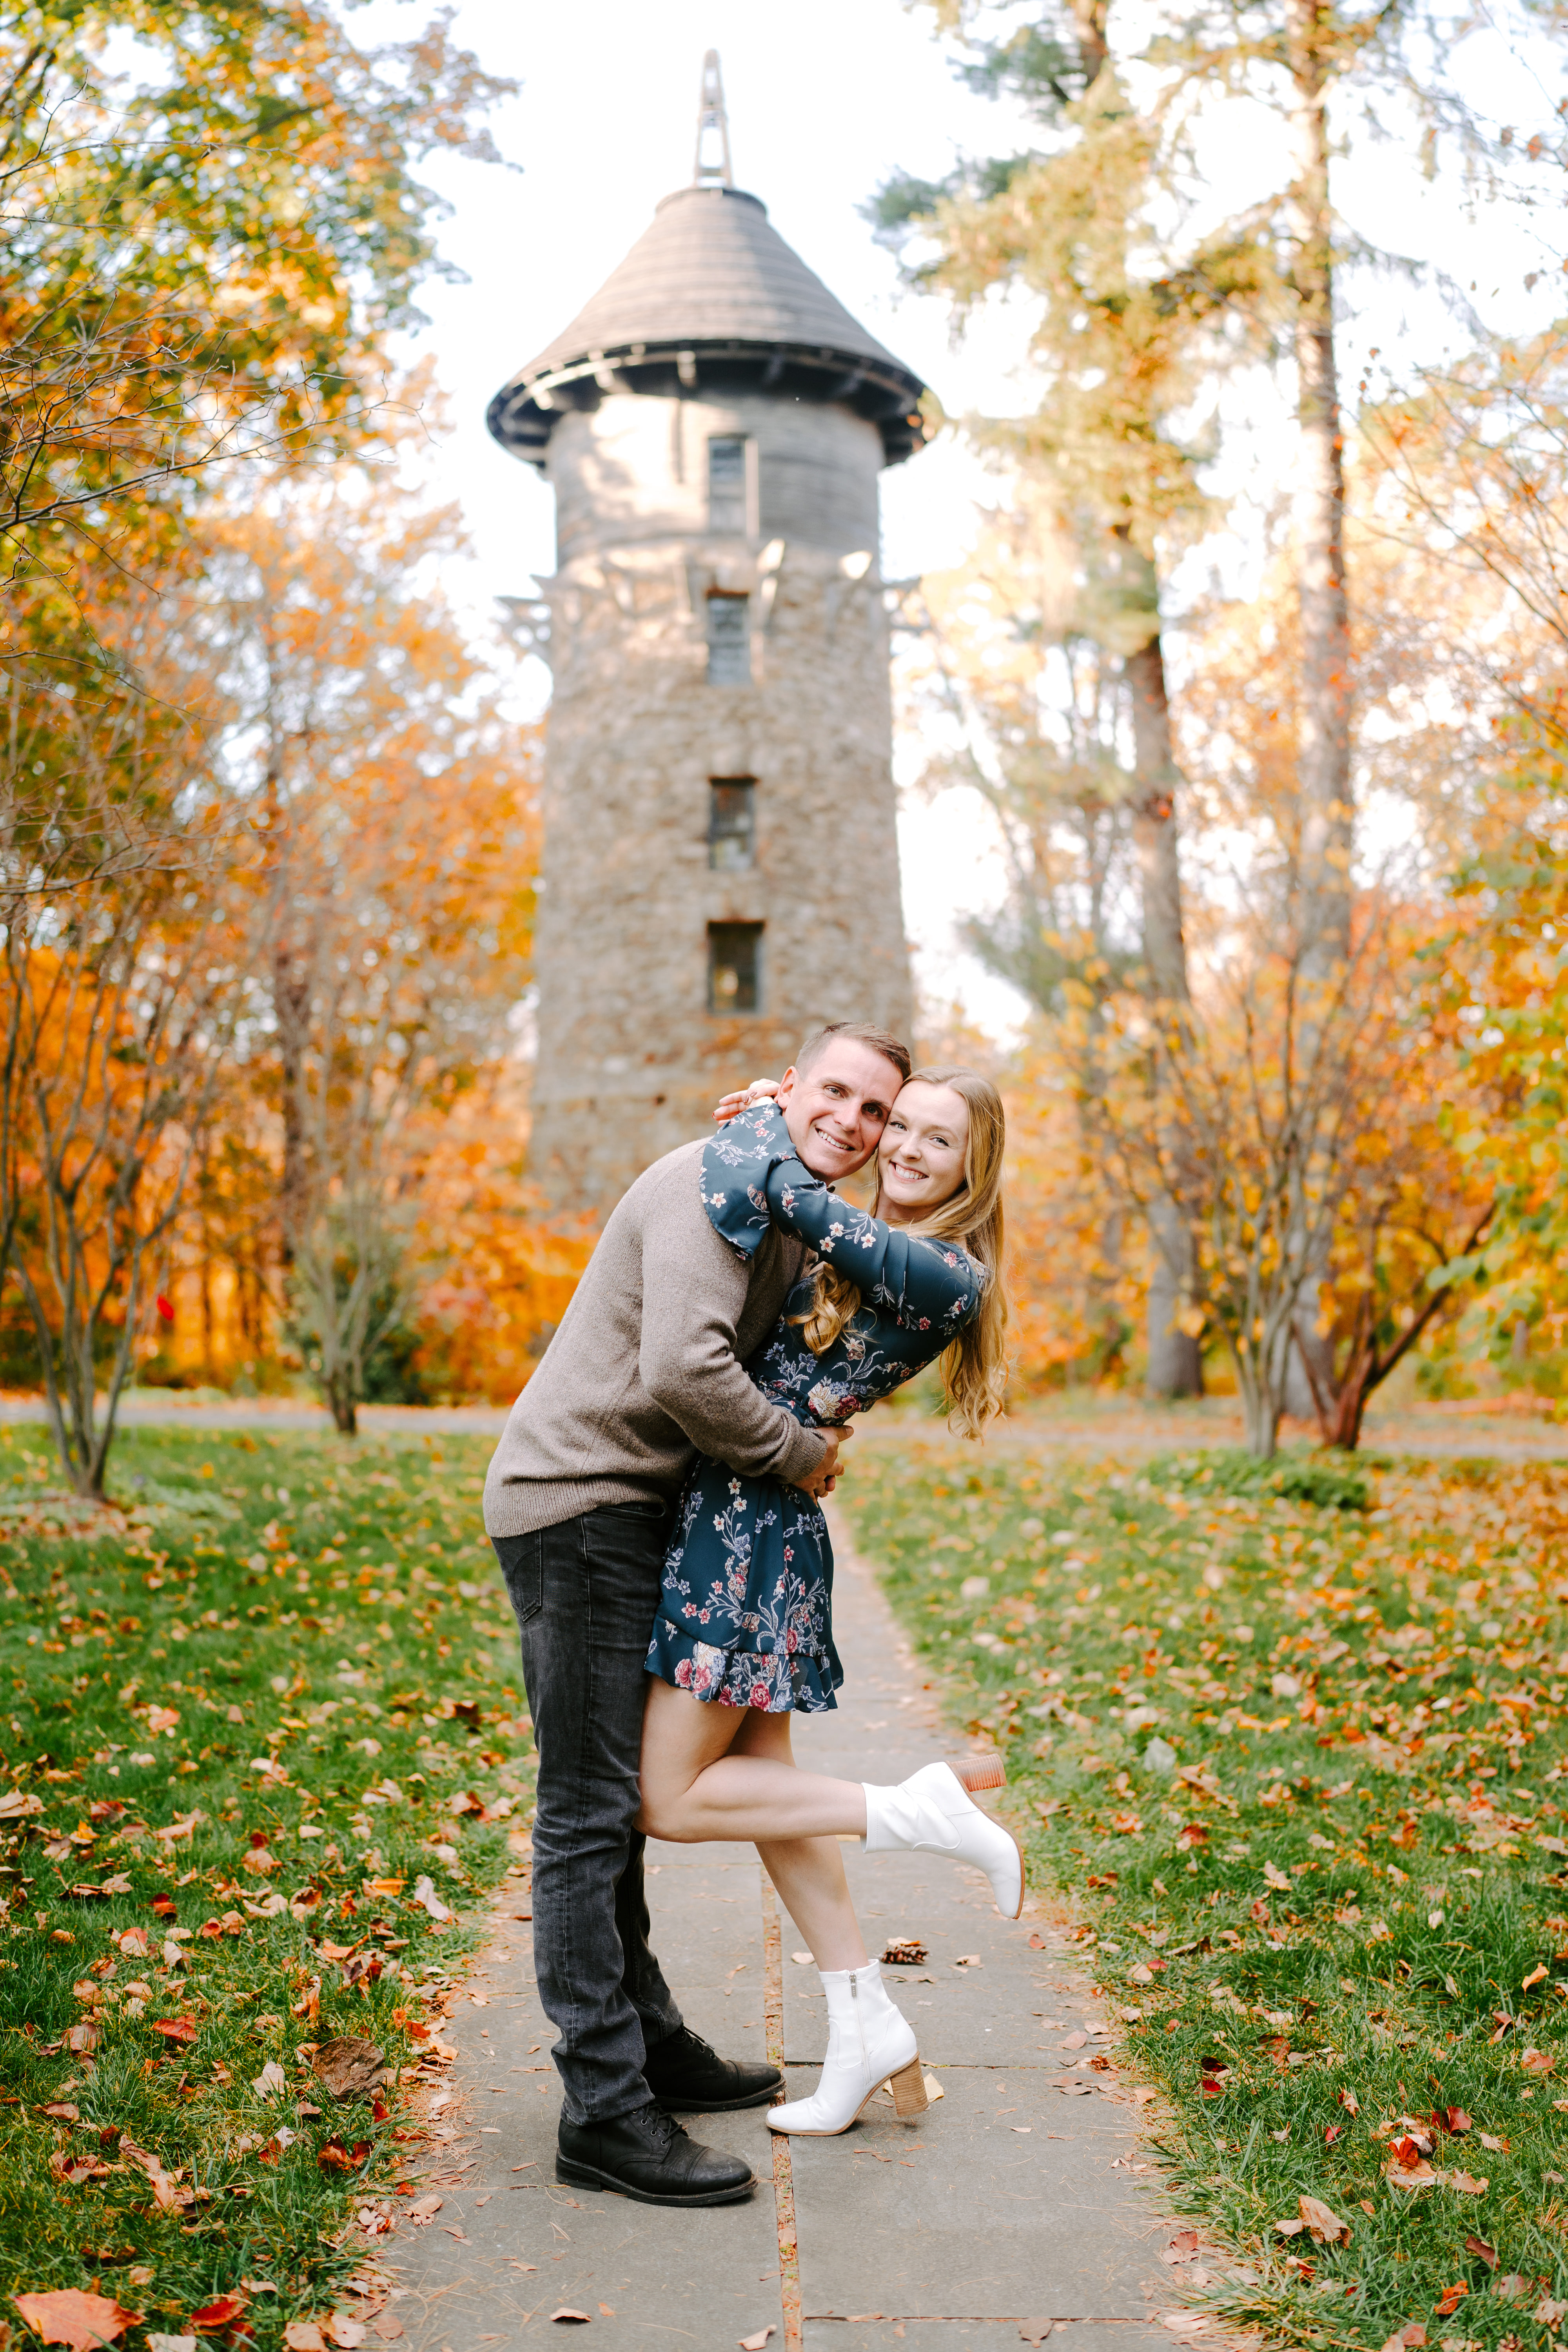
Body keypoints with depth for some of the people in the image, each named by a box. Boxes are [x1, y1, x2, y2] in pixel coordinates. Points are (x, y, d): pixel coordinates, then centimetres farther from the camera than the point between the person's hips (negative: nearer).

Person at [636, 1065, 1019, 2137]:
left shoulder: (944, 1276, -15)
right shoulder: (869, 1244, 10)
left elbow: (792, 1202, -24)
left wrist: (770, 1118, -4)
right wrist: (776, 1119, 10)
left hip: (754, 1527, -10)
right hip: (732, 1517, 10)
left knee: (673, 1800, -1)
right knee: (760, 1775, 15)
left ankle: (922, 1809, 1)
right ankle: (869, 2027, 22)